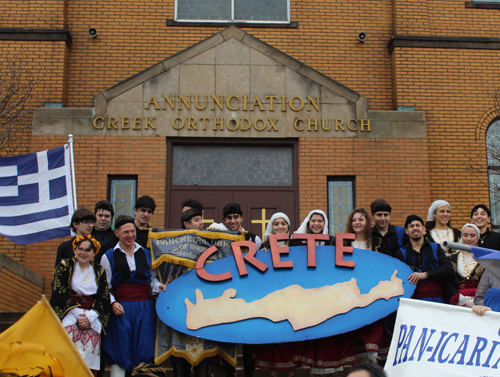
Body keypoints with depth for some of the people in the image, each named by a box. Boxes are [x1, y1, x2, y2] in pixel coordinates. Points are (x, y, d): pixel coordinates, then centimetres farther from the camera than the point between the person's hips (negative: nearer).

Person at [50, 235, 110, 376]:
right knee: (70, 332, -28)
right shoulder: (65, 265, 7)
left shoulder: (99, 271, 13)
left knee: (91, 339, -22)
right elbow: (59, 293, -2)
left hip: (92, 314, 2)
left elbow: (104, 298, 7)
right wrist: (77, 312, -11)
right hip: (68, 311, -1)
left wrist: (90, 316, -10)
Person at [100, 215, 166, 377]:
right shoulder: (108, 256, 6)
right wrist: (112, 303, -10)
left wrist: (159, 286, -4)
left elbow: (152, 278, 17)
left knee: (144, 350, 3)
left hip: (144, 308, 2)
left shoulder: (147, 254, 13)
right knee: (120, 352, 1)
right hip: (121, 308, -2)